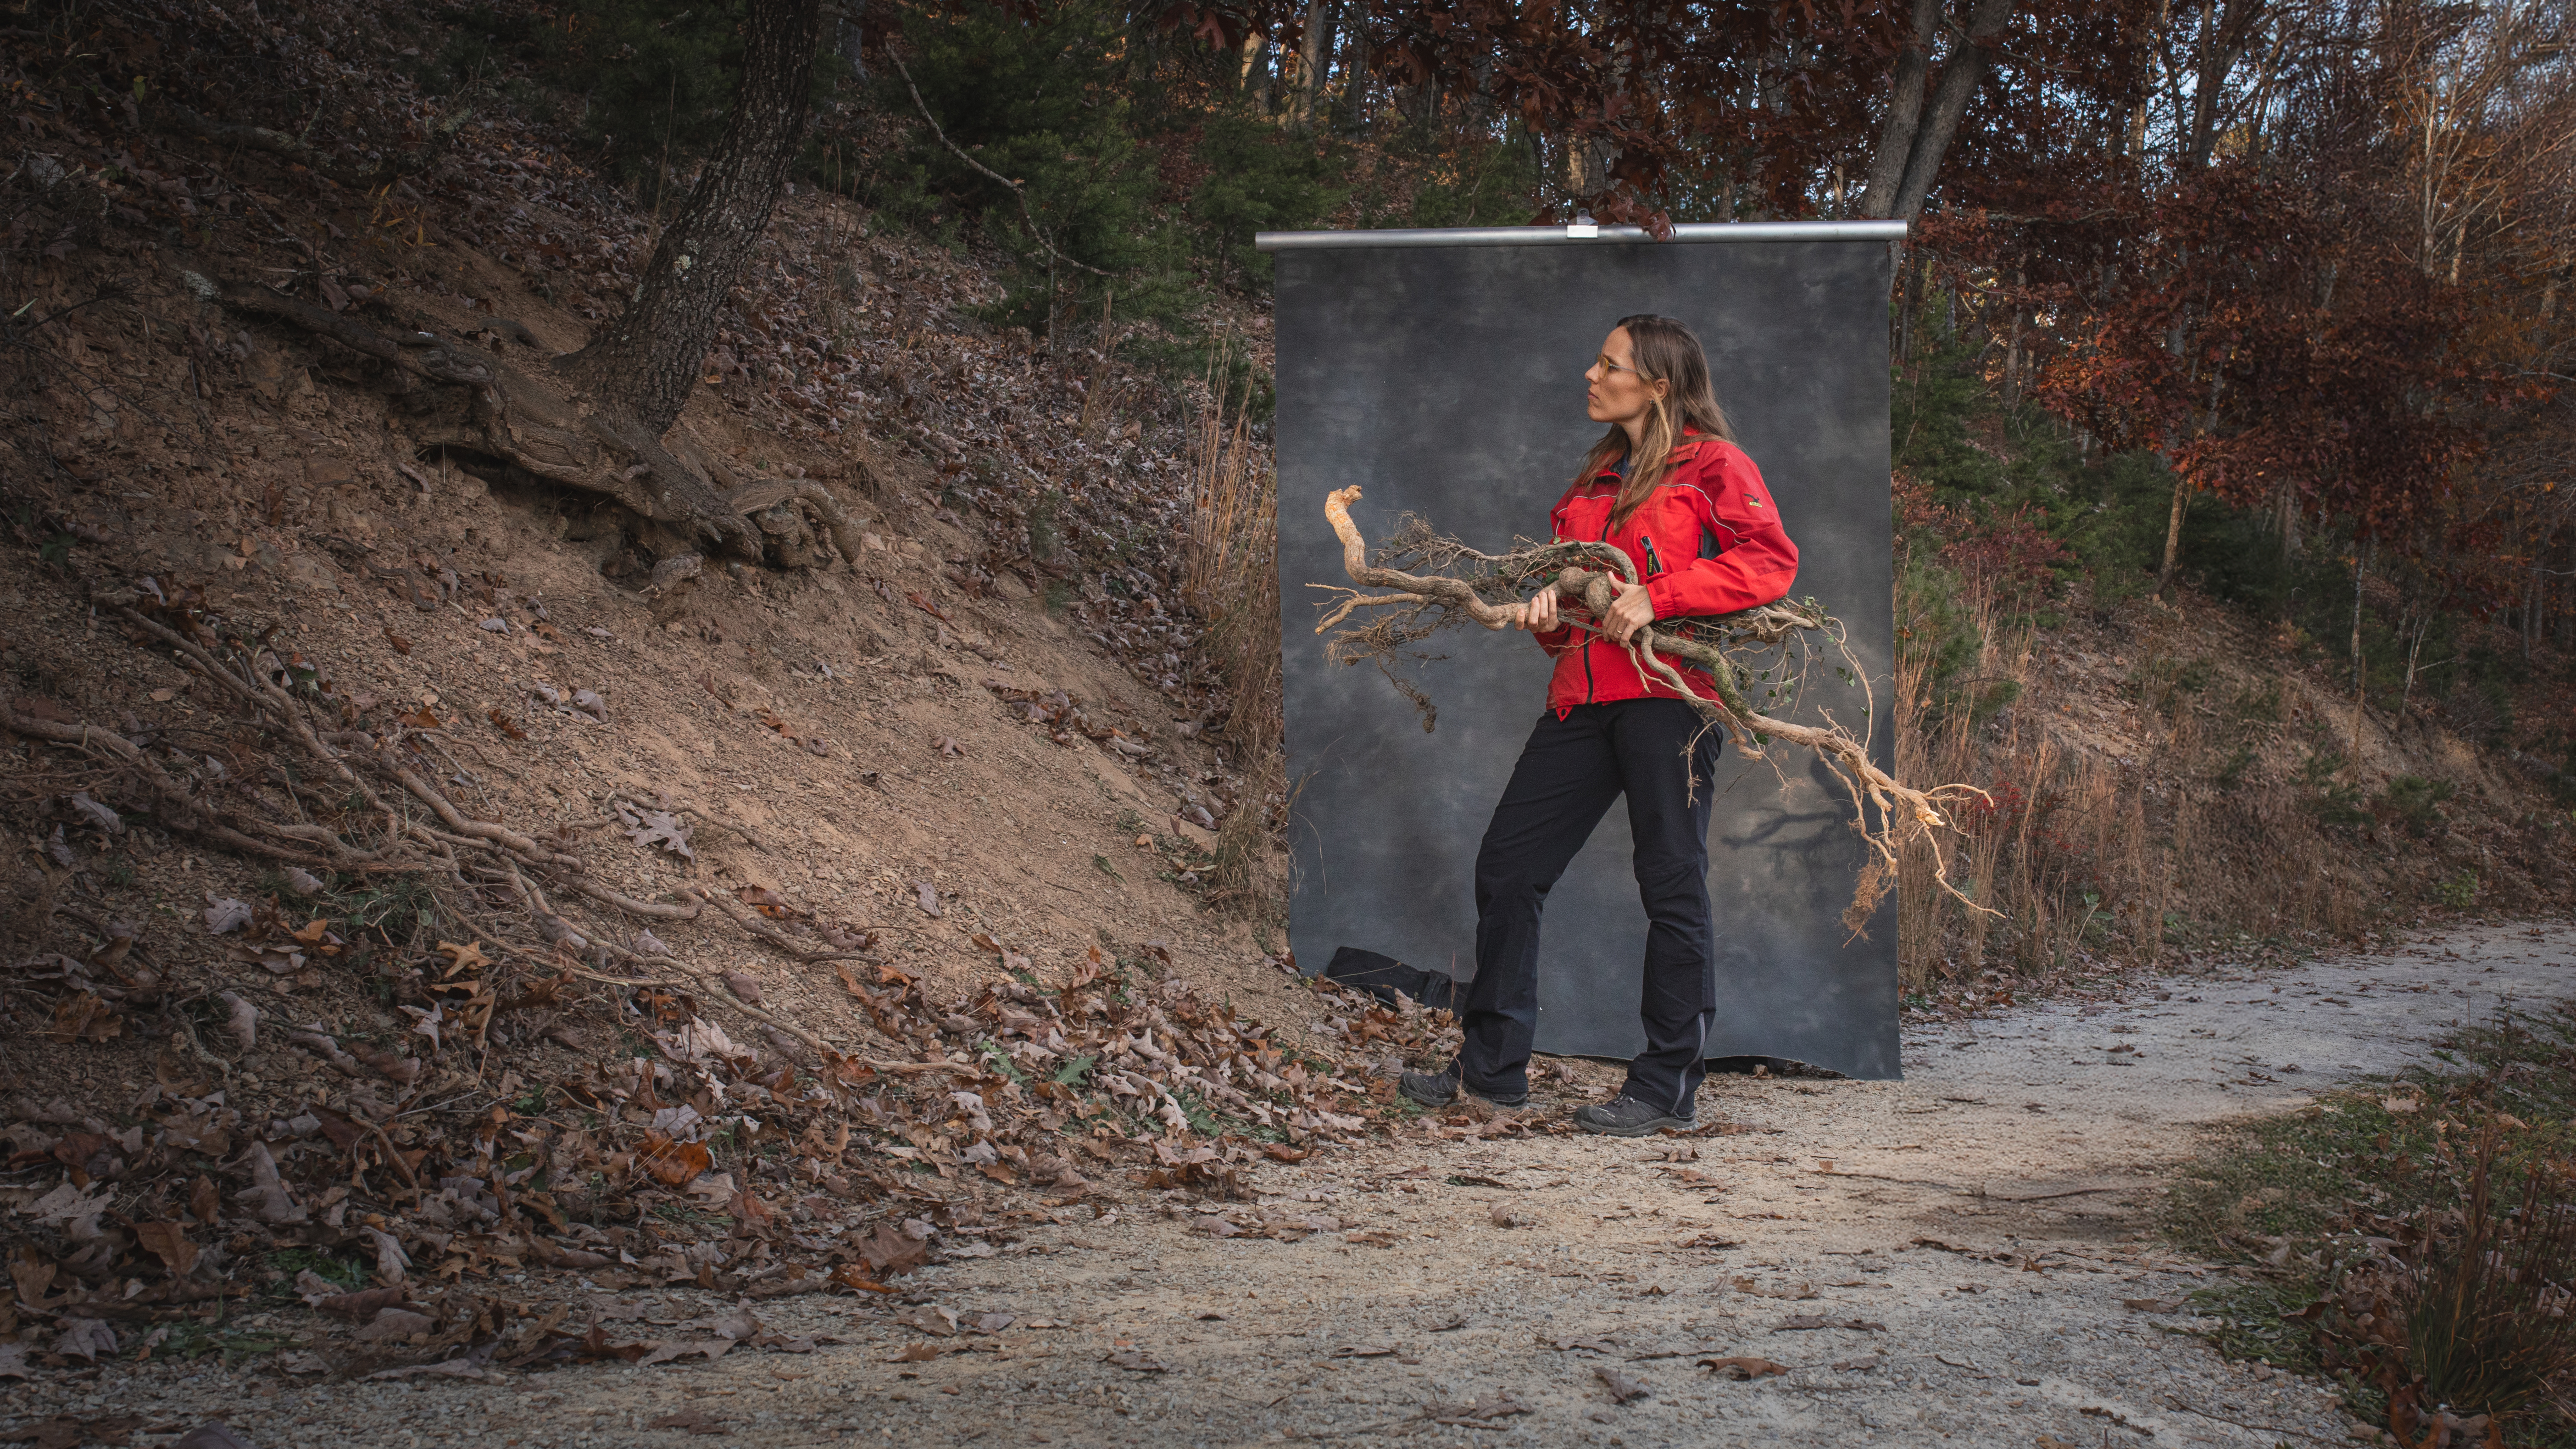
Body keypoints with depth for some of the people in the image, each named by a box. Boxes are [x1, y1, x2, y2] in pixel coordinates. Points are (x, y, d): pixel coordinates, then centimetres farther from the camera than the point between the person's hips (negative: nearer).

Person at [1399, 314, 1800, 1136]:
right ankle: (1492, 1068, 16)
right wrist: (1547, 614, 3)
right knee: (1507, 867, 6)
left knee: (1672, 885, -2)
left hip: (1667, 693, -8)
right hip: (1584, 697, 8)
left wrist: (1657, 597, -19)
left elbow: (1770, 560, -13)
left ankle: (1668, 1089, 6)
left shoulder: (1712, 464, -1)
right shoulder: (1595, 478, 22)